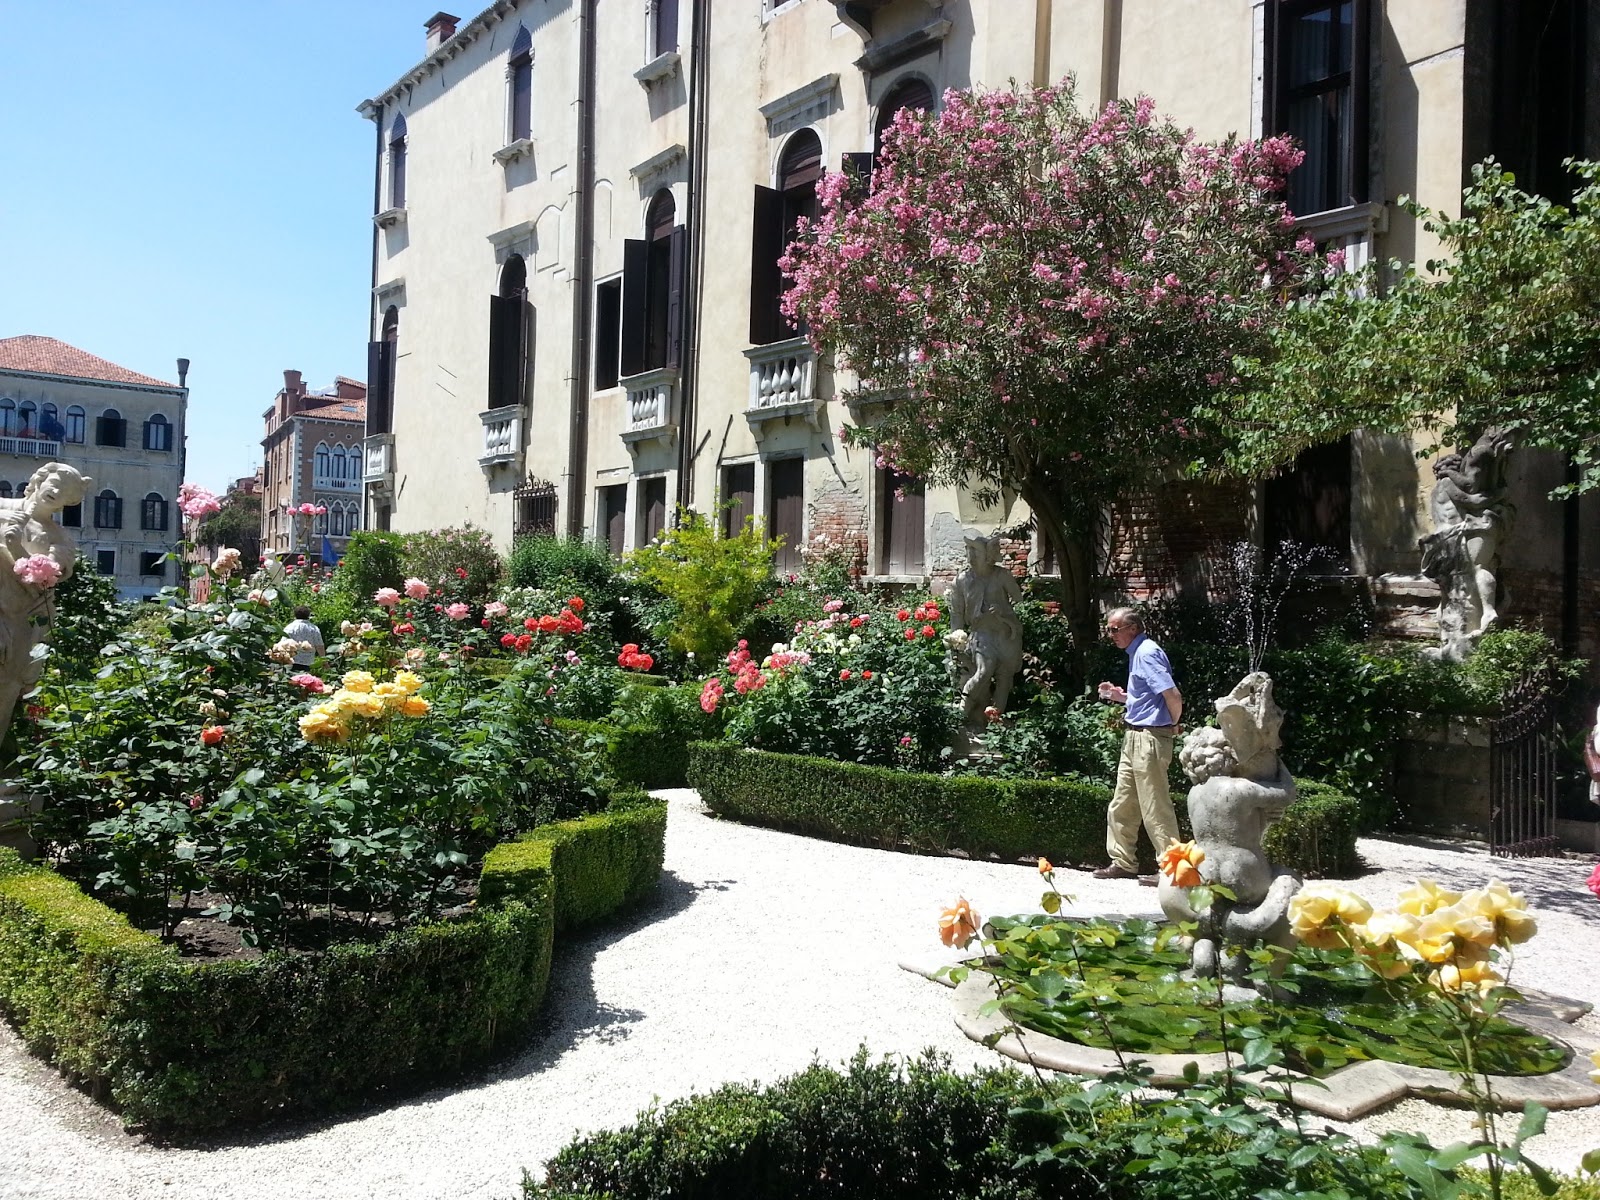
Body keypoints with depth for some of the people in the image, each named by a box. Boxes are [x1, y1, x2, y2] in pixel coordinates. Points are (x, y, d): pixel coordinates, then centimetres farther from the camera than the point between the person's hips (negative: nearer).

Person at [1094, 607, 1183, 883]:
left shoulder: (1147, 653, -16)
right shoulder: (1137, 653, 15)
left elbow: (1173, 696, -23)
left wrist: (1173, 726, -7)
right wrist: (1119, 695, 11)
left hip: (1149, 739, -10)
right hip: (1135, 738, 10)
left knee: (1155, 809, -3)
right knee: (1121, 806, 14)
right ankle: (1123, 862, 22)